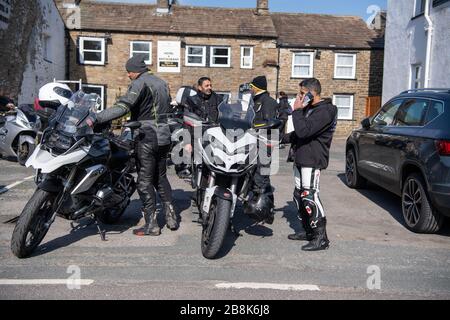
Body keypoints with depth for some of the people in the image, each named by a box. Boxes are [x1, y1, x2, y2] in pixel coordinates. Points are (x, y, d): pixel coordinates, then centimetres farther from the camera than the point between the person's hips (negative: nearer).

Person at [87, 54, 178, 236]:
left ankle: (151, 225, 1)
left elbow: (122, 107, -23)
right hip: (164, 137, 8)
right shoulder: (161, 83, 17)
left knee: (145, 181, -1)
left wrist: (95, 119, -26)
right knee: (161, 177, 18)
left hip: (147, 138, -8)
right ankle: (171, 217, 16)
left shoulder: (140, 83, -10)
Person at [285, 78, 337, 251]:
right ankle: (308, 231, 25)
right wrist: (290, 138, 14)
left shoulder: (325, 111, -15)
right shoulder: (309, 108, 17)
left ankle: (321, 238, -8)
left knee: (309, 197, -14)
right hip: (301, 158, 10)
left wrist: (297, 110, -16)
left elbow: (304, 131, -26)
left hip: (312, 160, -10)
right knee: (299, 195, 14)